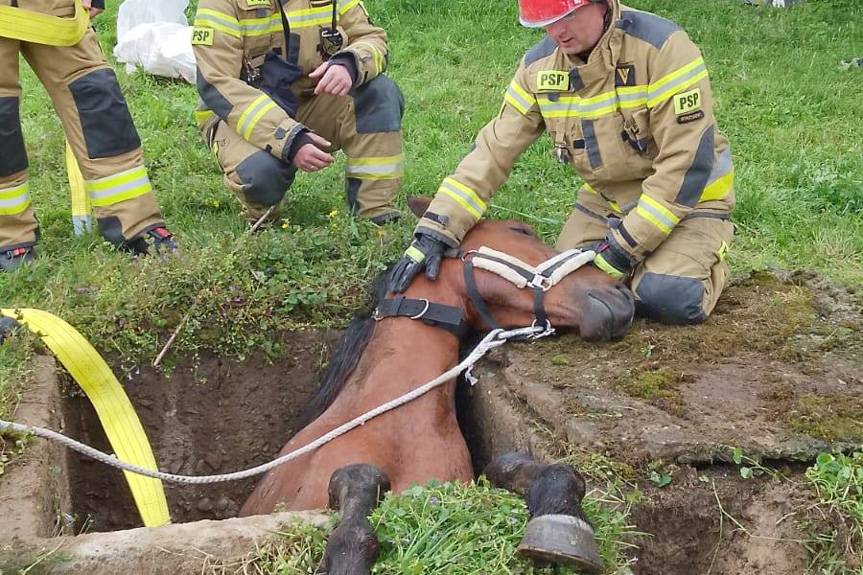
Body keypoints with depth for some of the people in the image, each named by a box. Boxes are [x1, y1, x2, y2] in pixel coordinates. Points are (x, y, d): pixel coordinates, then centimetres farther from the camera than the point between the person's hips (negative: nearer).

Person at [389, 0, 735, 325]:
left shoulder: (662, 47, -25)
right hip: (605, 199, 5)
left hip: (684, 197, -5)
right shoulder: (539, 66, -8)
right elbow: (494, 149, -8)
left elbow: (687, 161, -26)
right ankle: (642, 260, 19)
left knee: (669, 298, -26)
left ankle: (708, 257, 9)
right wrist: (434, 230, -18)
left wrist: (625, 246, -25)